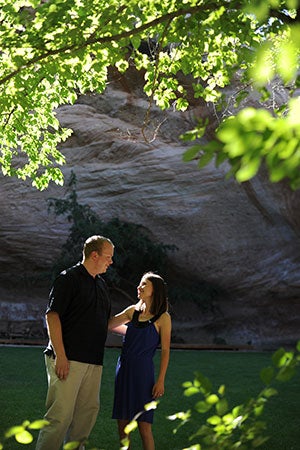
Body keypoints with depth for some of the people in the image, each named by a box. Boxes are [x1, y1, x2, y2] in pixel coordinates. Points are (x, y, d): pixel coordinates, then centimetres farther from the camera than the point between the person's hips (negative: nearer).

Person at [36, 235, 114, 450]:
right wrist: (60, 356, -18)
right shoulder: (68, 278, -5)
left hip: (94, 361, 8)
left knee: (89, 410, 9)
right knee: (61, 414, -11)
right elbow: (52, 316, -12)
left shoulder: (102, 284, 20)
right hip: (68, 359, -8)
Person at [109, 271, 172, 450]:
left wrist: (161, 381, -8)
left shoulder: (163, 318, -2)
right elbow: (108, 324, 14)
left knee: (144, 426, -6)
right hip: (124, 369, 5)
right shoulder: (133, 311, 12)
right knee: (122, 424, 7)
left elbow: (165, 351, -4)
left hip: (143, 371, -5)